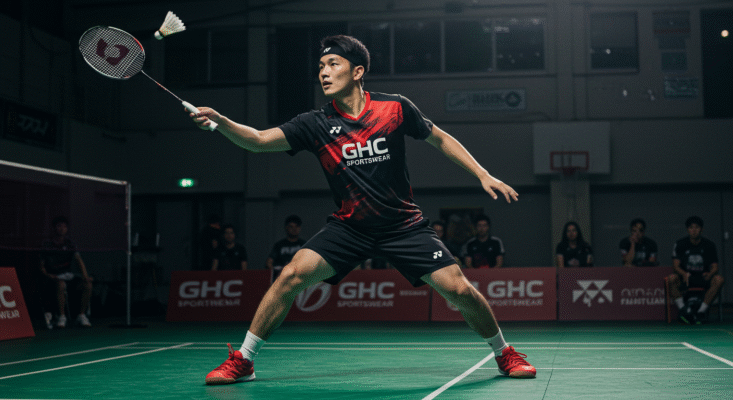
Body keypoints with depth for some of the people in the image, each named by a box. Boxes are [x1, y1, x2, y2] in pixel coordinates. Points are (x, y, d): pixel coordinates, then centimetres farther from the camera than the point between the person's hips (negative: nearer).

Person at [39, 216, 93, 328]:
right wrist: (47, 275, -19)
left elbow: (79, 260, 0)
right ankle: (61, 317, -27)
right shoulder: (47, 245, 3)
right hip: (54, 277, -4)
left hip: (68, 276, 4)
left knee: (87, 284, -22)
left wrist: (85, 276, -16)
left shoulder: (70, 244, 12)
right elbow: (42, 267, 2)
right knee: (61, 284, -38)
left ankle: (82, 315, -11)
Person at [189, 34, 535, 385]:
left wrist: (482, 174, 1)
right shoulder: (315, 125, -7)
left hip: (404, 225, 0)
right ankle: (242, 361, -4)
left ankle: (504, 354, 18)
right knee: (293, 275, -19)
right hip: (349, 226, 1)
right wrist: (219, 121, -33)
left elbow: (440, 139, 6)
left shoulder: (395, 108, -8)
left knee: (459, 290, -10)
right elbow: (259, 140, -16)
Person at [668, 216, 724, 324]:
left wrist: (710, 274, -26)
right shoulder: (680, 244, 0)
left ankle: (702, 310, -22)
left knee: (719, 279, -30)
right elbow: (675, 265, -6)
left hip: (703, 278, 1)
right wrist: (684, 274, -29)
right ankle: (683, 309, -26)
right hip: (685, 277, -1)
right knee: (672, 279, -33)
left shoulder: (709, 245, 2)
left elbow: (714, 266, 0)